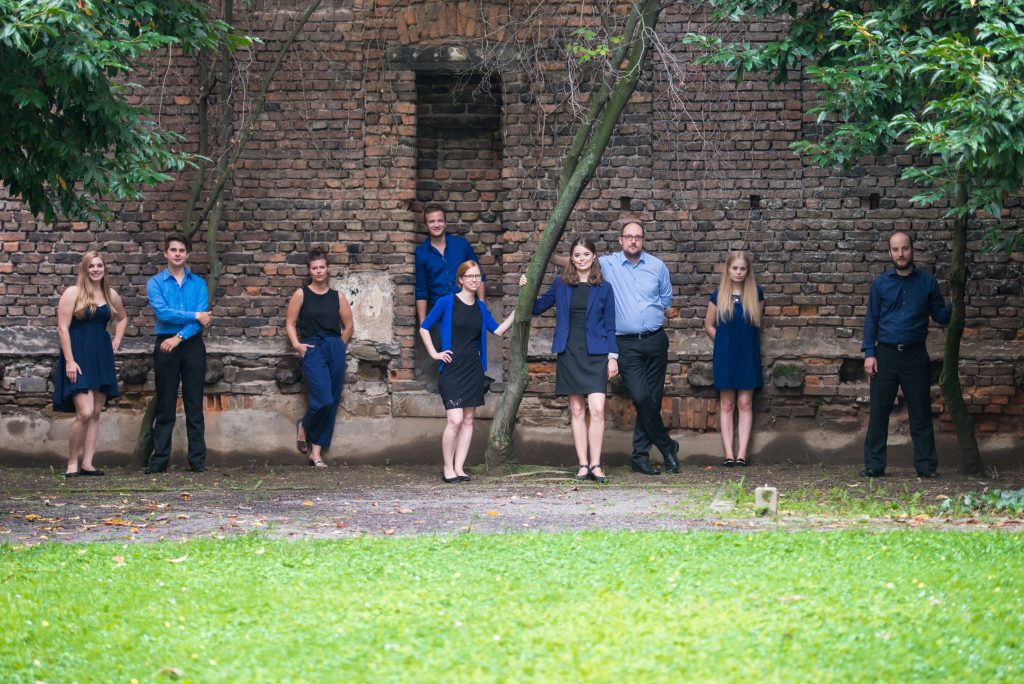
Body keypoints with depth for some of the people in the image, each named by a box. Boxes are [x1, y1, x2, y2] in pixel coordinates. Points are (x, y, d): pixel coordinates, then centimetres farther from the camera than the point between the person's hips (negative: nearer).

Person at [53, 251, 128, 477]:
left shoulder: (111, 296, 10)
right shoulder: (72, 293, -5)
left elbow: (122, 318, 31)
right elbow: (62, 327, -10)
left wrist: (116, 342, 15)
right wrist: (69, 361, -16)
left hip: (102, 357, 6)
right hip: (79, 357, -6)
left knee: (96, 413, 4)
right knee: (84, 412, -16)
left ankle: (87, 463, 8)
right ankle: (72, 462, -2)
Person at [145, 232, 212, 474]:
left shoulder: (198, 284, 8)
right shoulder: (155, 283, 4)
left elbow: (204, 318, -5)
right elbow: (163, 313, -12)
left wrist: (179, 337, -15)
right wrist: (195, 316, -11)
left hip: (192, 345, 1)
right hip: (165, 346, -1)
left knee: (194, 405, 2)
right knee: (165, 406, 2)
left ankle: (198, 460, 5)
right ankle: (159, 460, 4)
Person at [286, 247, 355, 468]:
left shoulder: (337, 296, 9)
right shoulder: (301, 294, 2)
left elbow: (348, 326, 18)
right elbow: (290, 323, 3)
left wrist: (339, 346, 13)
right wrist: (296, 344, -9)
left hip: (335, 349, 4)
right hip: (312, 350, -4)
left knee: (332, 404, 1)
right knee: (323, 400, -18)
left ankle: (316, 452, 9)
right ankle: (303, 427, 14)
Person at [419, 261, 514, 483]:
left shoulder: (480, 307, 9)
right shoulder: (447, 302, -4)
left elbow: (497, 330, 10)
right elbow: (424, 328, 2)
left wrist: (516, 312, 4)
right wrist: (434, 354, -4)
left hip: (474, 370, 5)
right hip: (451, 370, -5)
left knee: (468, 420, 5)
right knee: (455, 420, -14)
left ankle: (459, 468, 10)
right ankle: (448, 468, -1)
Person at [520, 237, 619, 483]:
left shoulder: (604, 289, 5)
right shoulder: (561, 285, 8)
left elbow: (610, 326, 7)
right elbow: (537, 307, 19)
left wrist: (612, 356, 1)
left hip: (595, 354, -2)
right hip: (569, 354, 2)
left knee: (597, 409, -12)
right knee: (577, 411, 3)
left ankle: (595, 465, -7)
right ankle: (583, 465, 6)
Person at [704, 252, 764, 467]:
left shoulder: (756, 294, 1)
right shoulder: (718, 296, 1)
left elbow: (757, 323, 12)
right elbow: (709, 326, 9)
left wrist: (744, 341, 6)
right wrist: (725, 343, 5)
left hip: (748, 355, 0)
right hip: (725, 356, 0)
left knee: (745, 403, -1)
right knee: (726, 404, 2)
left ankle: (742, 453, -1)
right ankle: (729, 454, 2)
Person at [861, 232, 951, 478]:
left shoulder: (927, 282, 3)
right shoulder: (880, 284, 4)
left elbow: (940, 316, 7)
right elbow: (871, 320, 6)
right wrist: (869, 353, -2)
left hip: (916, 356, 0)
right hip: (885, 354, 0)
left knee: (921, 413, 3)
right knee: (879, 412, 1)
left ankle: (926, 465, 9)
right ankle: (874, 465, 6)